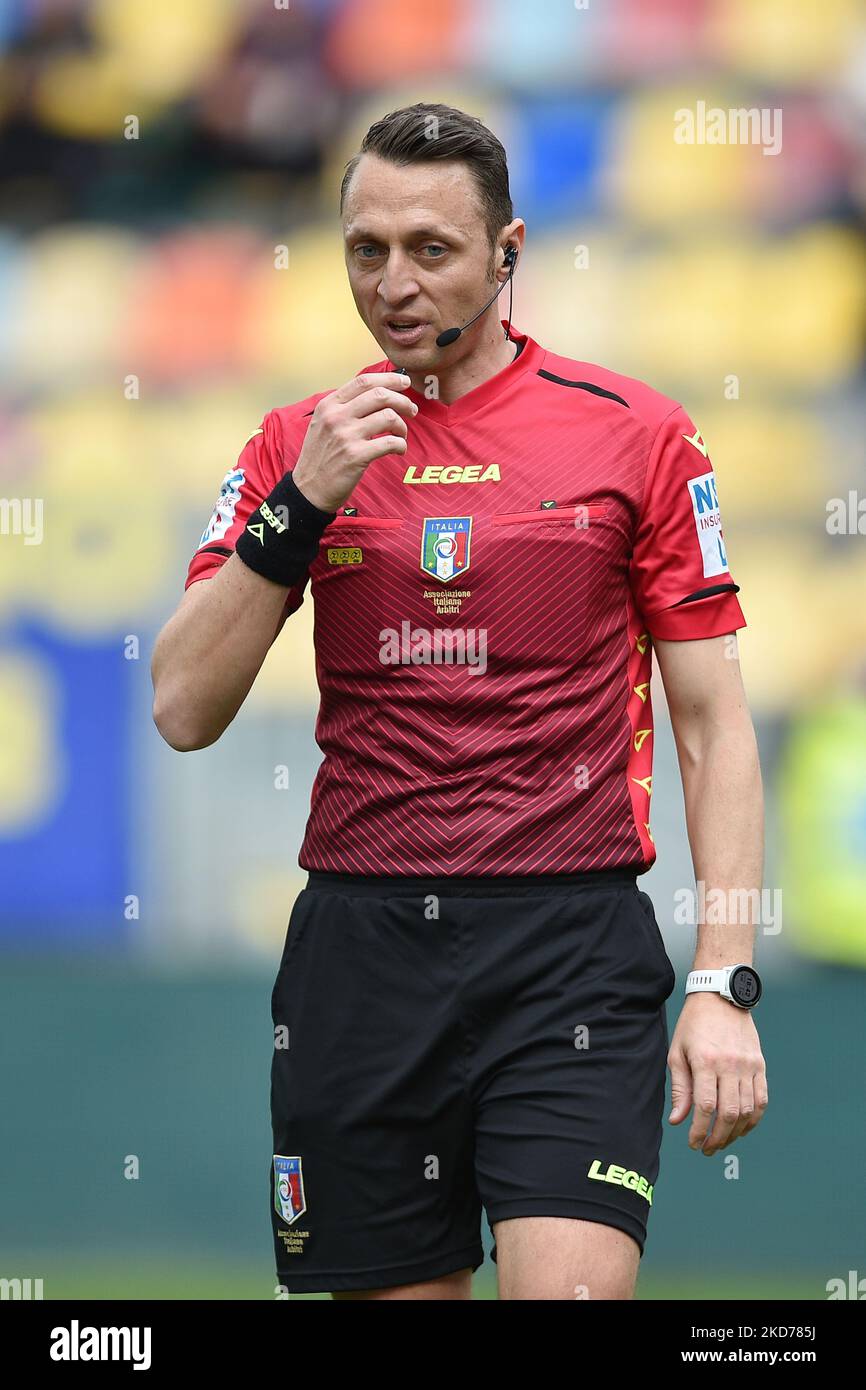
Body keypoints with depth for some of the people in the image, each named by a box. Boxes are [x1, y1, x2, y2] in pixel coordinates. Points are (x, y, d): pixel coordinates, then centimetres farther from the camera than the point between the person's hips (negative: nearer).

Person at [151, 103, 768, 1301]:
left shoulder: (639, 434, 2)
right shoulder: (298, 443, 9)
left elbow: (714, 723, 3)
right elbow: (184, 710, 2)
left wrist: (724, 985, -6)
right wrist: (299, 506, -10)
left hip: (572, 943, -3)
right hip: (359, 949, 3)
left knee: (568, 1291, -19)